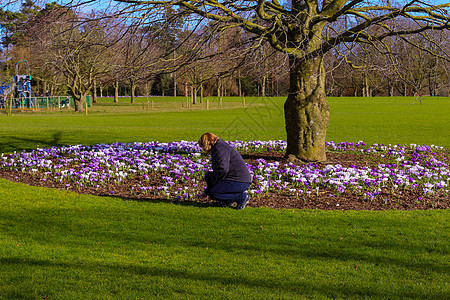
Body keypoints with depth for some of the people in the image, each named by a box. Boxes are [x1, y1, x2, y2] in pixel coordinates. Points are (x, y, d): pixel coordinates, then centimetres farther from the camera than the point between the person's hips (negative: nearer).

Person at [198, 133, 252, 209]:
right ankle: (229, 200, 11)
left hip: (240, 182, -11)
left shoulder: (220, 149, -14)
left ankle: (242, 196, -11)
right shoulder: (220, 146, 20)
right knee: (208, 176, 17)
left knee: (212, 193, -17)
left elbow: (222, 170, -25)